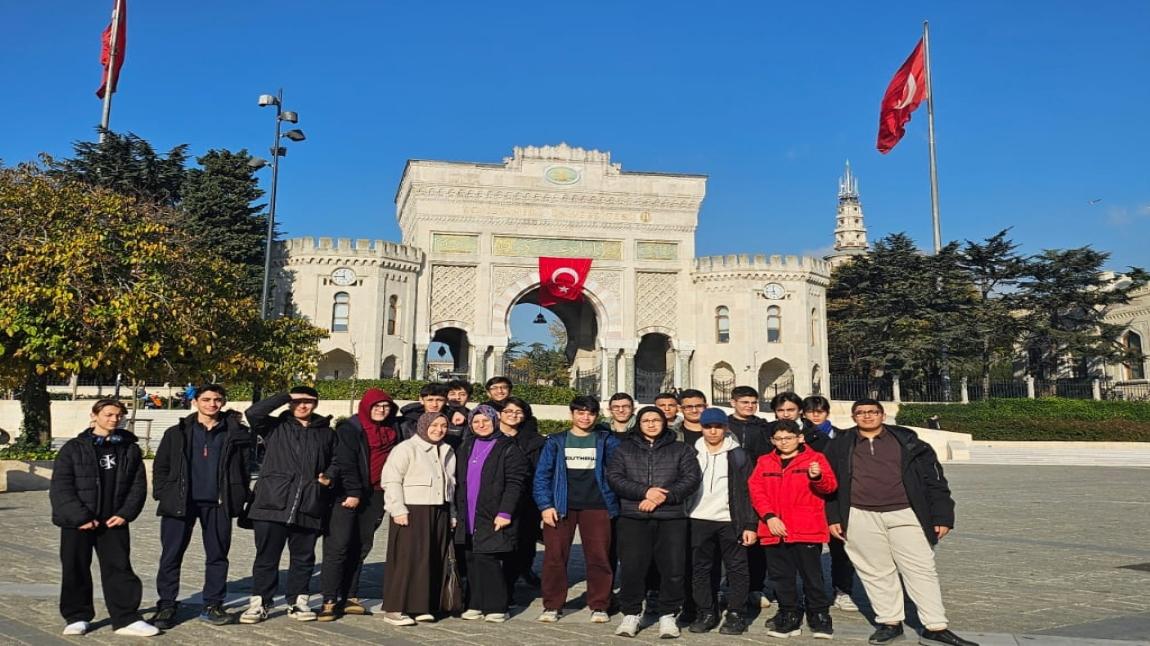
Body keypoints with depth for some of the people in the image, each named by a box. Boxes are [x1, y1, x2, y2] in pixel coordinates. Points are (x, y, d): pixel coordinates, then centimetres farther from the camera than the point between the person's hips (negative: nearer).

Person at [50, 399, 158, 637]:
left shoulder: (130, 449, 6)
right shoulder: (74, 448, -2)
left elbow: (138, 485, 7)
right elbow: (60, 487, -7)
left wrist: (125, 513, -6)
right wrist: (80, 517, -15)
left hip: (114, 522, 2)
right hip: (77, 523, -2)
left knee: (119, 568, 1)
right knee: (76, 570, 7)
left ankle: (127, 619, 6)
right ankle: (77, 617, 23)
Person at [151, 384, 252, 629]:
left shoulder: (236, 433, 5)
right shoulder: (177, 433, 7)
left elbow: (245, 467, 5)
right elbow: (160, 466, 9)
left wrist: (240, 497, -2)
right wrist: (163, 493, -2)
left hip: (218, 504, 0)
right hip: (180, 502, 0)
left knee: (217, 555, 7)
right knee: (171, 555, 1)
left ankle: (212, 605, 17)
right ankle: (166, 605, 11)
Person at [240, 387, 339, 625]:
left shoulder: (326, 432, 15)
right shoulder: (276, 427, 8)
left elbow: (335, 461, 24)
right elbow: (253, 413, -8)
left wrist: (329, 476, 3)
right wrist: (286, 397, -5)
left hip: (309, 505, 2)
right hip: (273, 503, -2)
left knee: (303, 557, 9)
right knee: (267, 556, 2)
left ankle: (297, 602, 20)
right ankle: (259, 603, 12)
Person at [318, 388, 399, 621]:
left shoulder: (392, 431, 14)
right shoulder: (349, 429, -3)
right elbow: (346, 462, -11)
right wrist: (353, 493, -16)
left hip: (374, 496, 6)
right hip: (346, 495, -6)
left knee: (361, 547, 7)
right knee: (338, 545, -9)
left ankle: (349, 597, 14)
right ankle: (330, 600, -6)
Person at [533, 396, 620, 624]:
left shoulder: (607, 441, 7)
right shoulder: (555, 442, 8)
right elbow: (542, 475, 5)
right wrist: (545, 505, -5)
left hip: (596, 506, 0)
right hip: (560, 506, 1)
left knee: (599, 557, -2)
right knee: (554, 556, -1)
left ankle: (599, 606, 11)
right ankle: (552, 606, 11)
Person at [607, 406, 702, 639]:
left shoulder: (680, 450, 11)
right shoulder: (625, 449, 11)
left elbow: (692, 478, 0)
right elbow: (614, 477, 0)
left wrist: (664, 496, -13)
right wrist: (645, 492, -14)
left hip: (671, 518, 0)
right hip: (633, 518, 0)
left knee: (673, 569, -1)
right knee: (632, 568, -1)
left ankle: (667, 616, 14)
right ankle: (630, 615, 15)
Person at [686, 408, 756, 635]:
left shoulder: (738, 455, 2)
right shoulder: (692, 453, 9)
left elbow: (748, 491, -1)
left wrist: (750, 524, -7)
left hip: (730, 521, -2)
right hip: (699, 521, 3)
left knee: (736, 568, 1)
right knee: (701, 569, 8)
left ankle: (736, 615, 10)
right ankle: (706, 613, 18)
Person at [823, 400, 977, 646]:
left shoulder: (907, 442, 5)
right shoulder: (841, 446, 8)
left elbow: (933, 479, 4)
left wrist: (942, 516, -1)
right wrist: (833, 517, 5)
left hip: (905, 515, 0)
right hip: (861, 518, 1)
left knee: (922, 570, 0)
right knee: (876, 573, 7)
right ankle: (889, 623, 21)